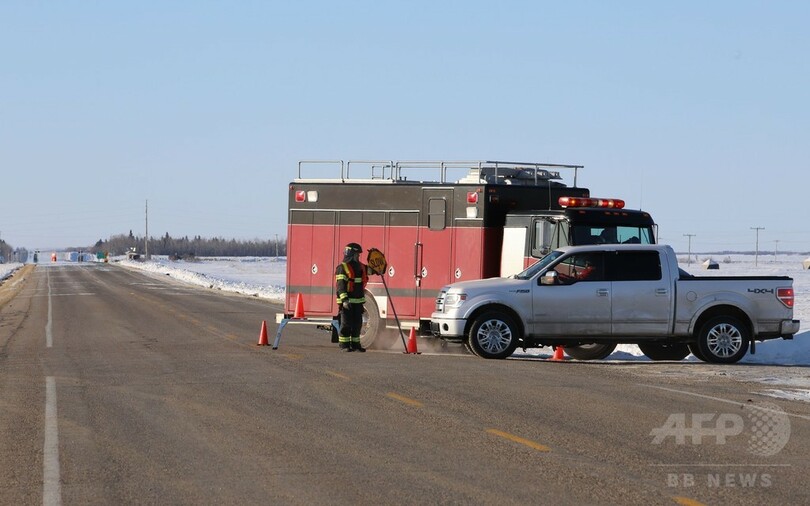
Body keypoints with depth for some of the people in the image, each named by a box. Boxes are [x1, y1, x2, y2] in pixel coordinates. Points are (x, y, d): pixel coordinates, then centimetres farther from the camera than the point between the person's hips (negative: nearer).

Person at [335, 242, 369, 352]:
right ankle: (343, 345, -1)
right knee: (346, 324, -5)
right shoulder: (343, 268, -11)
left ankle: (355, 344, 19)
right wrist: (344, 300, -27)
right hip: (347, 301, -7)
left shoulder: (360, 267, 13)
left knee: (357, 324, 11)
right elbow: (341, 285, -18)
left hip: (358, 301, 7)